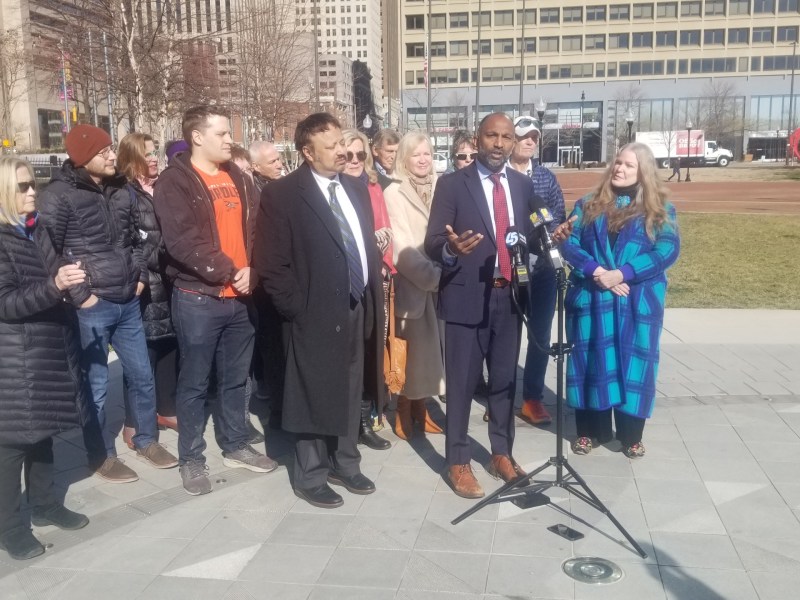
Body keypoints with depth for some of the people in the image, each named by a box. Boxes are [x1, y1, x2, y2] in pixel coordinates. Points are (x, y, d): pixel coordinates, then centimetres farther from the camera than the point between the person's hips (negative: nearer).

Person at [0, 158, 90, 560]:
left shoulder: (35, 230, 10)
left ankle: (43, 503, 31)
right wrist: (54, 286, -31)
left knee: (42, 427, 17)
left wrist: (71, 287, 7)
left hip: (48, 346, 8)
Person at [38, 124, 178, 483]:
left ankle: (146, 440, 33)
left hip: (128, 302, 6)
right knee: (95, 385, 5)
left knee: (142, 376, 14)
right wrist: (78, 294, -13)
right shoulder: (59, 196, -11)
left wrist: (141, 276, 10)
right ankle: (102, 455, 22)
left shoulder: (119, 190, 10)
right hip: (91, 307, -6)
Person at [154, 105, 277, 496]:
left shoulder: (237, 179, 12)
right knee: (195, 382, 5)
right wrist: (229, 272, -16)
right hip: (198, 298, -6)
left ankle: (235, 446, 30)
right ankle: (191, 459, 17)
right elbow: (183, 242, -18)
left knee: (235, 378, 16)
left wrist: (251, 269, -7)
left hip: (240, 297, 6)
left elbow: (256, 228, 10)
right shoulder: (174, 182, -8)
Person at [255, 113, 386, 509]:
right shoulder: (282, 194, -11)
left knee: (350, 394, 17)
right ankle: (310, 477, 23)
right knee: (315, 397, 7)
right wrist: (298, 308, -14)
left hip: (358, 308, 6)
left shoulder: (356, 189, 10)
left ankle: (345, 465, 34)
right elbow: (271, 265, -13)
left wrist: (374, 297, 9)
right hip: (317, 314, -6)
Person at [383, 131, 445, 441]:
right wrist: (431, 275, -16)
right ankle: (404, 411, 13)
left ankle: (420, 407, 22)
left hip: (442, 282, 4)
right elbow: (402, 246, -11)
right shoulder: (394, 192, -6)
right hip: (412, 284, -4)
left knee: (430, 347, 9)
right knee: (412, 349, -1)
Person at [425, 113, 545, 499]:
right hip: (467, 297, -4)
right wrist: (451, 249, -35)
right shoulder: (452, 184, -8)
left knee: (505, 380, 16)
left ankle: (502, 454, 32)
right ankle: (458, 462, 19)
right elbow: (432, 243, -13)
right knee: (462, 383, 5)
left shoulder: (523, 185, 7)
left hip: (509, 296, 5)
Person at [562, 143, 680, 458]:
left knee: (633, 362, 4)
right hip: (590, 299, 1)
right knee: (591, 361, 6)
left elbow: (668, 250, -8)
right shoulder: (588, 205, 8)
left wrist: (622, 274, -18)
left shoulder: (660, 209, 4)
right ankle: (589, 431, 19)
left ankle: (631, 435, 18)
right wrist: (596, 272, -18)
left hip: (638, 302, -1)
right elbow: (568, 243, -1)